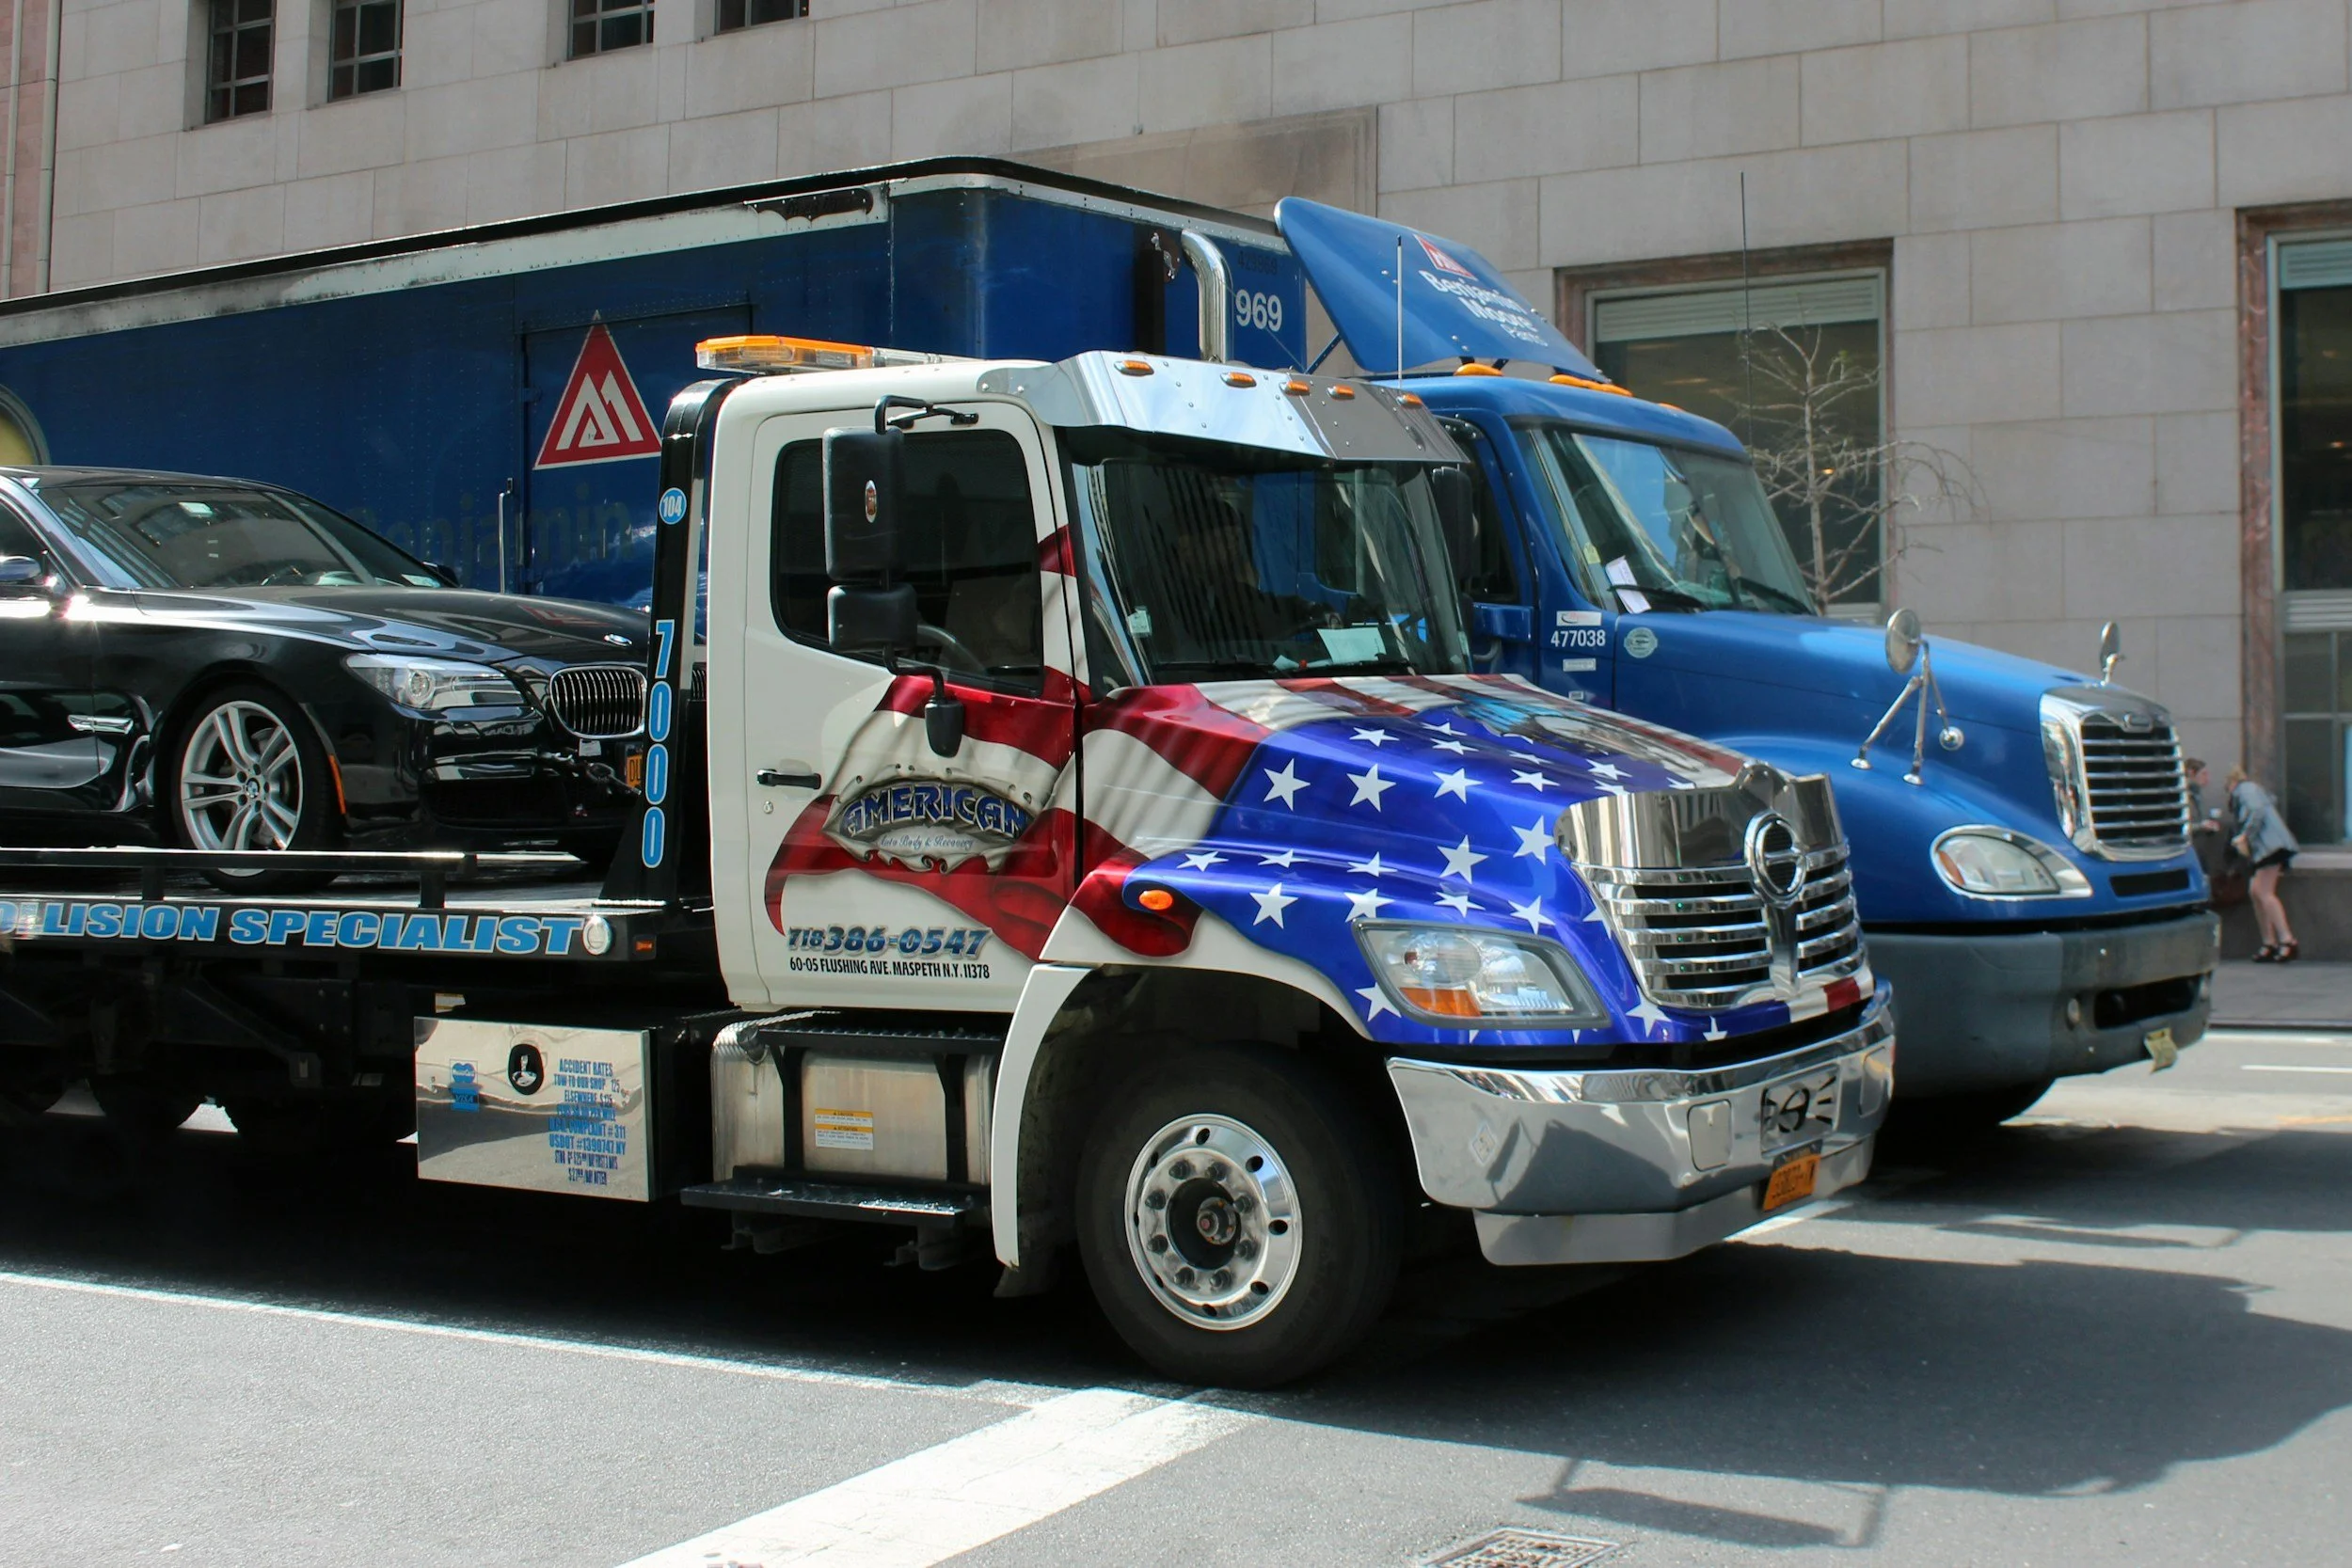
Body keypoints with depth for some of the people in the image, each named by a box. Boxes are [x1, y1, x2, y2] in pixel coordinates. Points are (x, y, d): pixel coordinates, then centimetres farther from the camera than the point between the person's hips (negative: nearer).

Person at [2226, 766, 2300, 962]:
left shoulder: (2245, 789, -1)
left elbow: (2258, 812, -16)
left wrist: (2244, 836, -16)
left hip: (2270, 844, -10)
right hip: (2261, 848, 10)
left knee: (2264, 892, -17)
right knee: (2255, 892, 4)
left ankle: (2287, 941, -25)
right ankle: (2270, 944, 1)